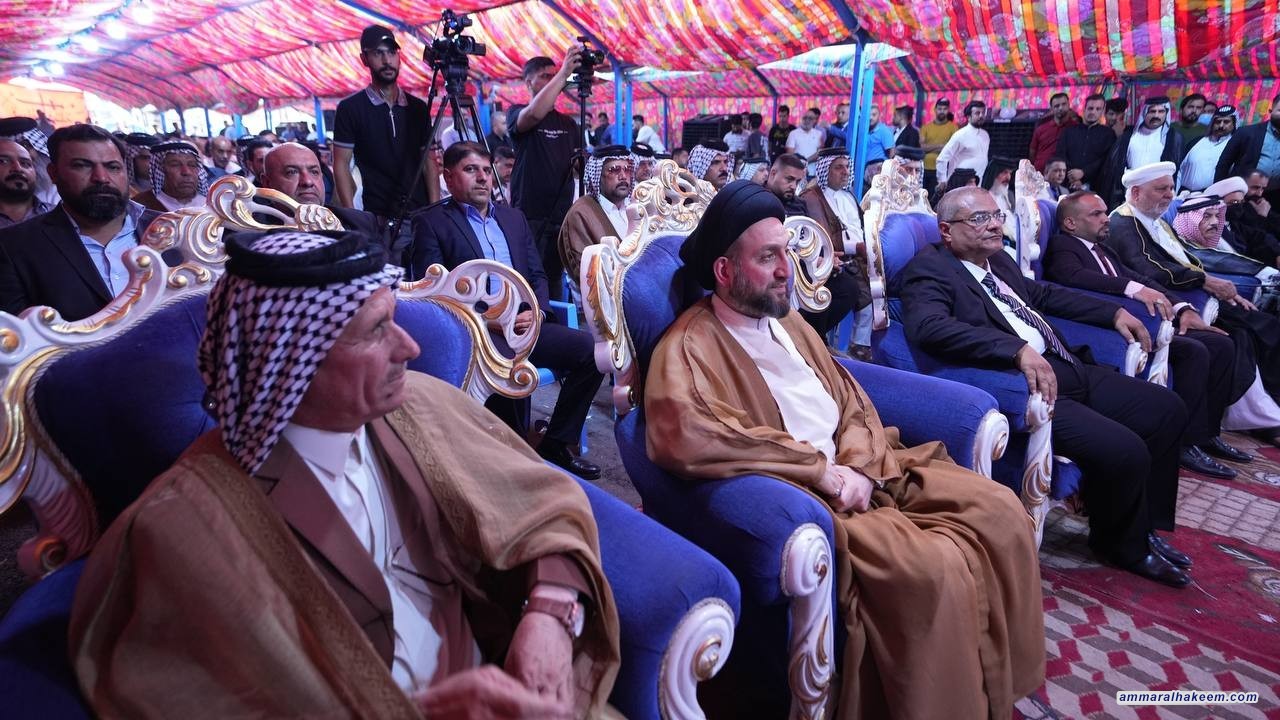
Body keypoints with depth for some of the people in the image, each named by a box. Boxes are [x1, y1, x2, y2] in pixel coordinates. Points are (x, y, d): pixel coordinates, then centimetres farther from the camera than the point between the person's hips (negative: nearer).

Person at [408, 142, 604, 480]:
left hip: (525, 325, 6)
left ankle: (555, 445, 0)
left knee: (592, 349, -14)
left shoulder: (514, 218, 21)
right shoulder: (430, 222, 3)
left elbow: (537, 275, 19)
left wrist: (537, 311, -3)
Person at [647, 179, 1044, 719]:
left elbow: (852, 401, 14)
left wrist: (857, 467, -9)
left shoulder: (787, 321, 14)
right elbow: (687, 437, -32)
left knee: (999, 511, -2)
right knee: (937, 566, -26)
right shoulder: (689, 349, -13)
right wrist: (823, 472, -23)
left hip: (864, 474, 8)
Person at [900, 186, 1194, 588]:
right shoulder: (928, 269, -9)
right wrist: (1018, 350, -34)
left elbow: (1044, 294, 35)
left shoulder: (999, 261, 18)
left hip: (1072, 370, 10)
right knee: (1124, 450, -22)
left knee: (1167, 409, 9)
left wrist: (1114, 312, 25)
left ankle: (1145, 526, 24)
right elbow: (928, 327, -28)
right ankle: (1122, 545, 10)